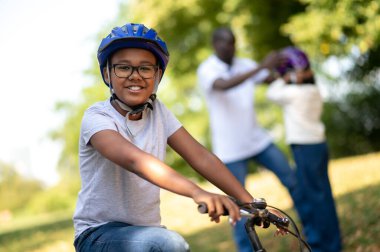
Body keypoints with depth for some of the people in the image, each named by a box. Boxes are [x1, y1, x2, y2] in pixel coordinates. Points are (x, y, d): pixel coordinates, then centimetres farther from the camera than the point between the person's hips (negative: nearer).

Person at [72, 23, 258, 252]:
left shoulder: (158, 112, 3)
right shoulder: (97, 117, -14)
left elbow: (201, 157, -6)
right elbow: (133, 159, -33)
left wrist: (251, 202, -18)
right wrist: (197, 192, -47)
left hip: (148, 233, 6)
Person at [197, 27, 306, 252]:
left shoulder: (245, 64, 4)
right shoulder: (206, 70, -14)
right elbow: (224, 85, -35)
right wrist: (261, 67, -41)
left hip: (258, 139, 5)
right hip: (231, 148, -5)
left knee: (292, 178, 7)